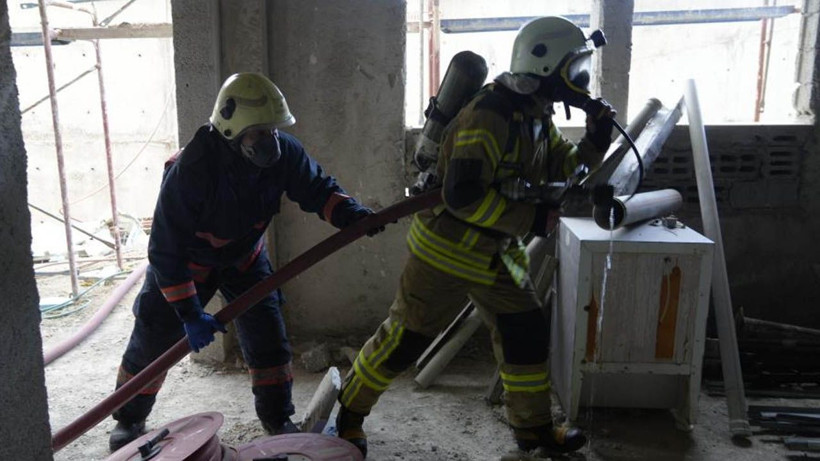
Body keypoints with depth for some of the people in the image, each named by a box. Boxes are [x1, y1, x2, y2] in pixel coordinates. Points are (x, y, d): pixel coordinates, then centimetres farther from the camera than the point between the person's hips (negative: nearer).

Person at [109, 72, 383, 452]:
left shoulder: (283, 153, -25)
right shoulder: (191, 170, -37)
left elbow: (317, 189, -12)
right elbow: (166, 250, -31)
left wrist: (350, 213, -35)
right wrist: (189, 313, -29)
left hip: (244, 257, 3)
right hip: (189, 260, -3)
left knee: (267, 335, 0)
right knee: (152, 339, 5)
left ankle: (278, 419, 20)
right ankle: (129, 420, 30)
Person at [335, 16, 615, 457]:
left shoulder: (537, 115, 6)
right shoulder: (487, 116, -24)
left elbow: (563, 169, 14)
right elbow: (463, 195, -30)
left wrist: (596, 141, -4)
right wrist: (531, 218, -24)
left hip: (495, 252, 9)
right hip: (447, 249, -9)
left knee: (527, 334, 12)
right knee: (405, 336, 2)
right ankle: (349, 411, 24)